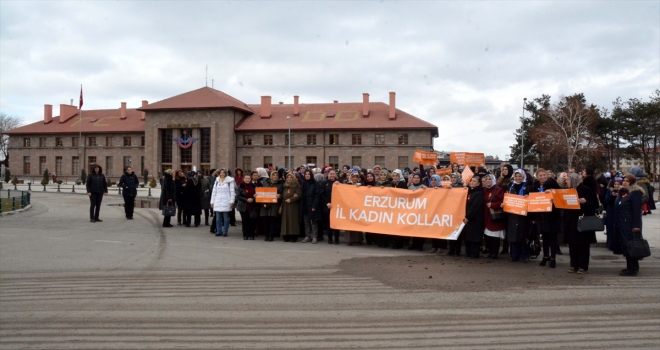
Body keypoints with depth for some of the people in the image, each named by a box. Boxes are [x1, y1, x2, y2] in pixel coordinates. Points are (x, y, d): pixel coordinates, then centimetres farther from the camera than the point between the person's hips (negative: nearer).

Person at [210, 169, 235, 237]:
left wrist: (232, 201, -7)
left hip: (226, 202, -3)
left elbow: (232, 192, -1)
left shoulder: (229, 181, 2)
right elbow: (214, 192, 15)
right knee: (218, 218, 3)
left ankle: (225, 232, 4)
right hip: (217, 202, 4)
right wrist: (212, 202, 10)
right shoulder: (217, 181, 14)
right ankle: (219, 231, 10)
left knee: (226, 218, -1)